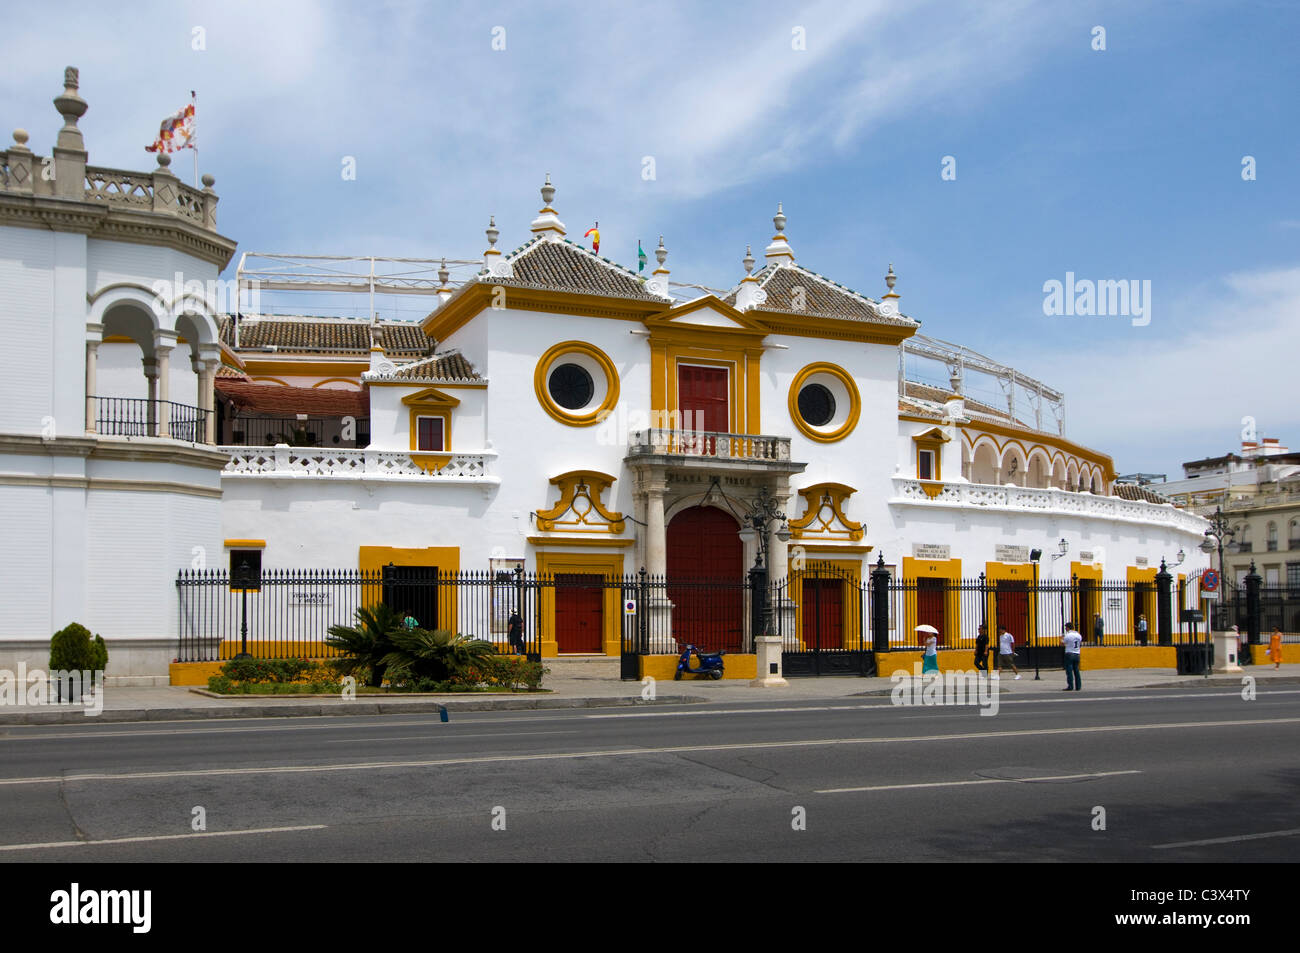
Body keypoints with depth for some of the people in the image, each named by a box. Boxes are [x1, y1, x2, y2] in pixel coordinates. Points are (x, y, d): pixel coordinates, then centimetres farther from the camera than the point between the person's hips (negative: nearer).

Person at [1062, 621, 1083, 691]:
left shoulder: (1068, 635, -11)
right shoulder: (1079, 635, 9)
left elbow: (1062, 644, -3)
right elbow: (1080, 645, 16)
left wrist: (1061, 638, 14)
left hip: (1069, 654, -6)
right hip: (1077, 654, 6)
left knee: (1069, 671, -4)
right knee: (1076, 671, 10)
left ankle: (1070, 686, -8)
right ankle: (1078, 686, 10)